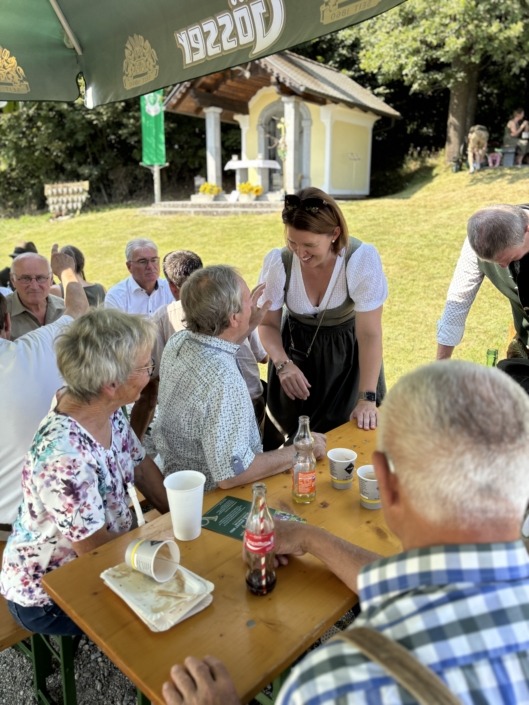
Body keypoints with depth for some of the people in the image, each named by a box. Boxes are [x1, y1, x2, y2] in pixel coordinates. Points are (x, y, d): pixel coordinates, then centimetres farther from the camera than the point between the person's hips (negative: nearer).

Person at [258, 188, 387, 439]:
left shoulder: (363, 259, -27)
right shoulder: (277, 262, -21)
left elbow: (369, 334, -22)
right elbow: (268, 323, -6)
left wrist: (368, 399, -22)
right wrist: (282, 363, -24)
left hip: (348, 353, -1)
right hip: (296, 349, 2)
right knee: (295, 432, 11)